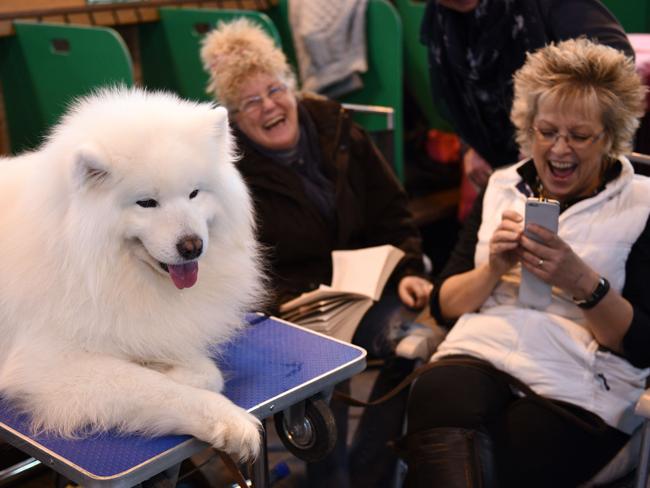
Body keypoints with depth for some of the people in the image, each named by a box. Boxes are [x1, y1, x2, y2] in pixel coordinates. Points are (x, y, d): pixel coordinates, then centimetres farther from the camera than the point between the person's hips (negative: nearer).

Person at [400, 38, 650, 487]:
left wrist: (583, 283, -15)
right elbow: (442, 306, 14)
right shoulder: (500, 188, 16)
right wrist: (494, 268, -4)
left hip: (576, 391, -1)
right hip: (478, 356, 2)